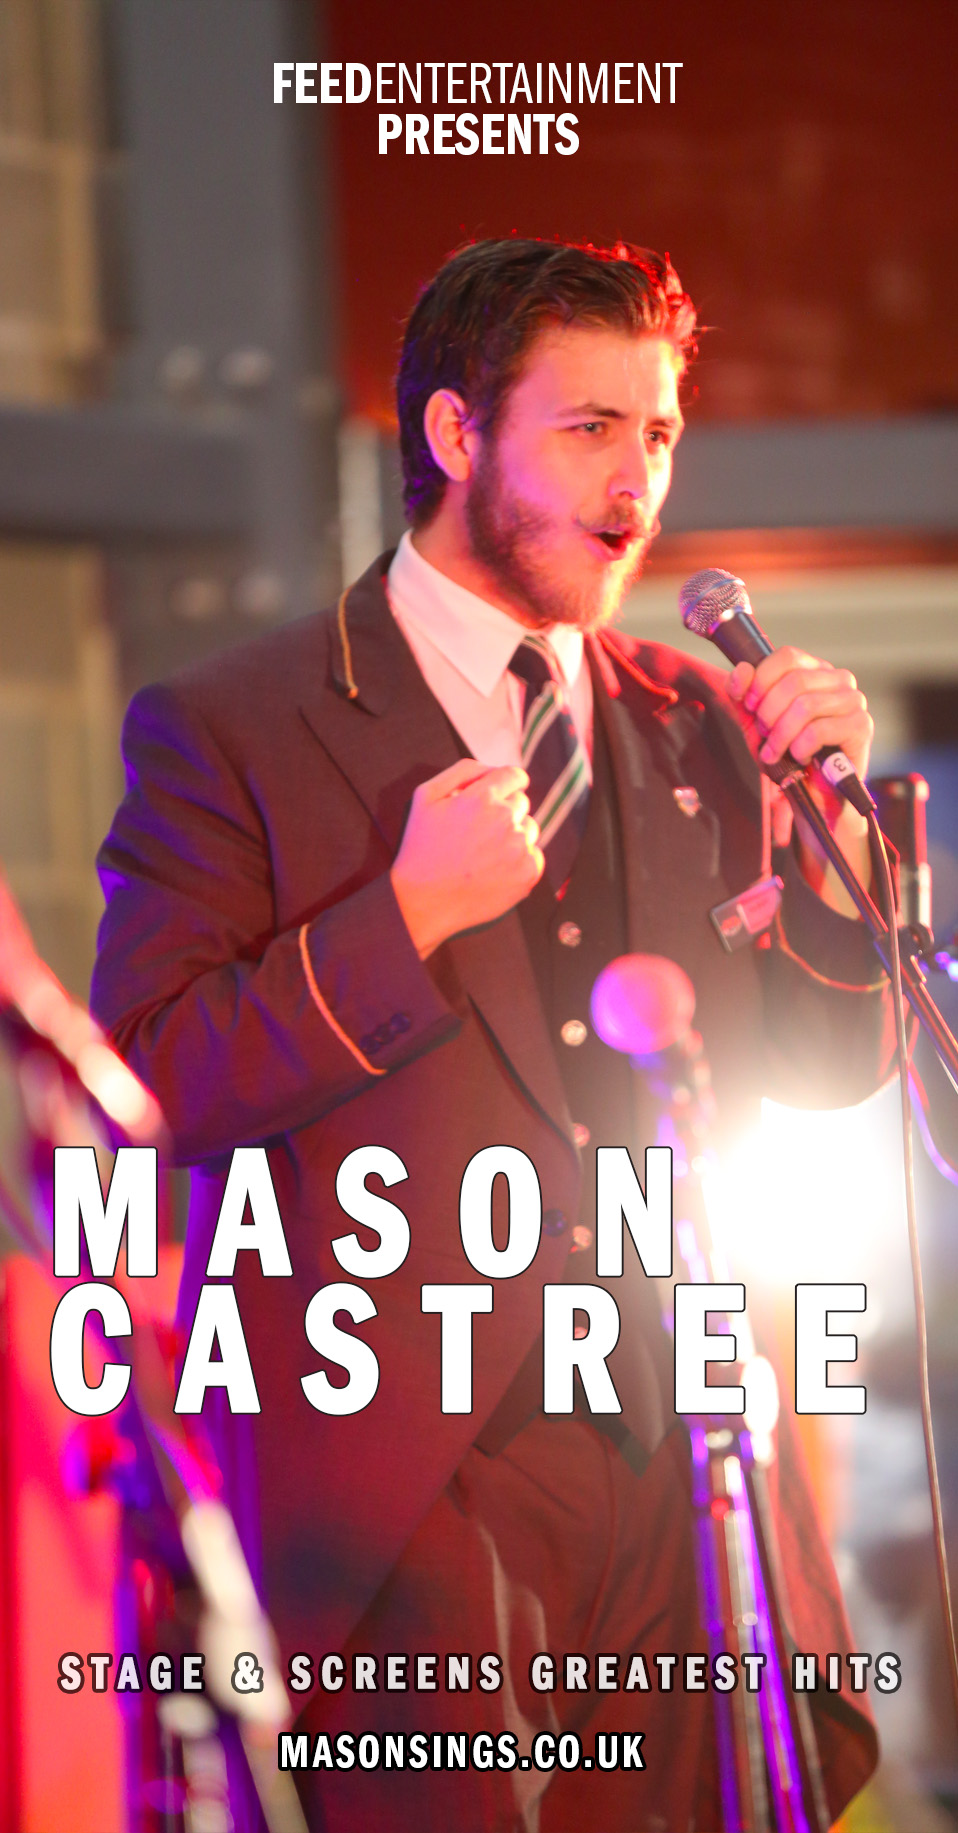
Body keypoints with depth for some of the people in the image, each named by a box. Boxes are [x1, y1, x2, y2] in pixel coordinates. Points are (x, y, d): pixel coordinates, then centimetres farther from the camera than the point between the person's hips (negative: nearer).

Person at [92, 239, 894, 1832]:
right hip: (410, 1491, -4)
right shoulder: (229, 731, -1)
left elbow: (826, 1071, 16)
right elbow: (140, 1091, -8)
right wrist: (408, 910, -17)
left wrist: (822, 812, 0)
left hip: (680, 1465, 5)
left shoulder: (694, 727, 13)